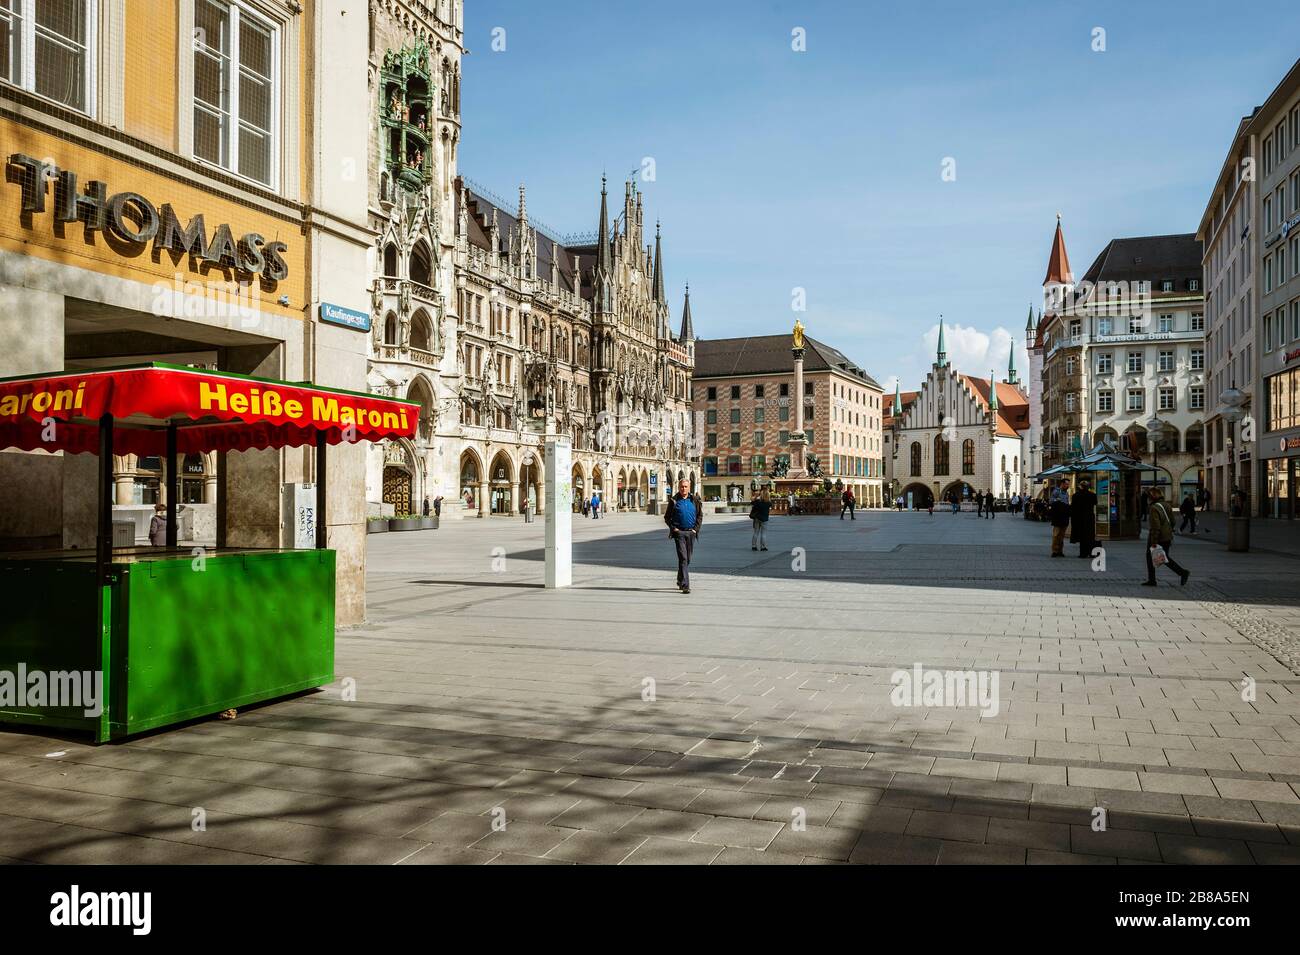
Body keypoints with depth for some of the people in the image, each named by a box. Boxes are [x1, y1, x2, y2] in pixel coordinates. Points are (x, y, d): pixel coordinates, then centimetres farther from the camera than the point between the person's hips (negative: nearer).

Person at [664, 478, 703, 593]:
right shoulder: (674, 501, 1)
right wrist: (673, 528, -6)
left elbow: (700, 516, 12)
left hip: (691, 533, 3)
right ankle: (685, 585, -16)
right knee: (683, 558, -13)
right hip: (679, 532, -3)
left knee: (688, 559, 12)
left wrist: (696, 528, 1)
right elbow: (667, 517, 6)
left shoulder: (695, 500, 7)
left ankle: (680, 581, 31)